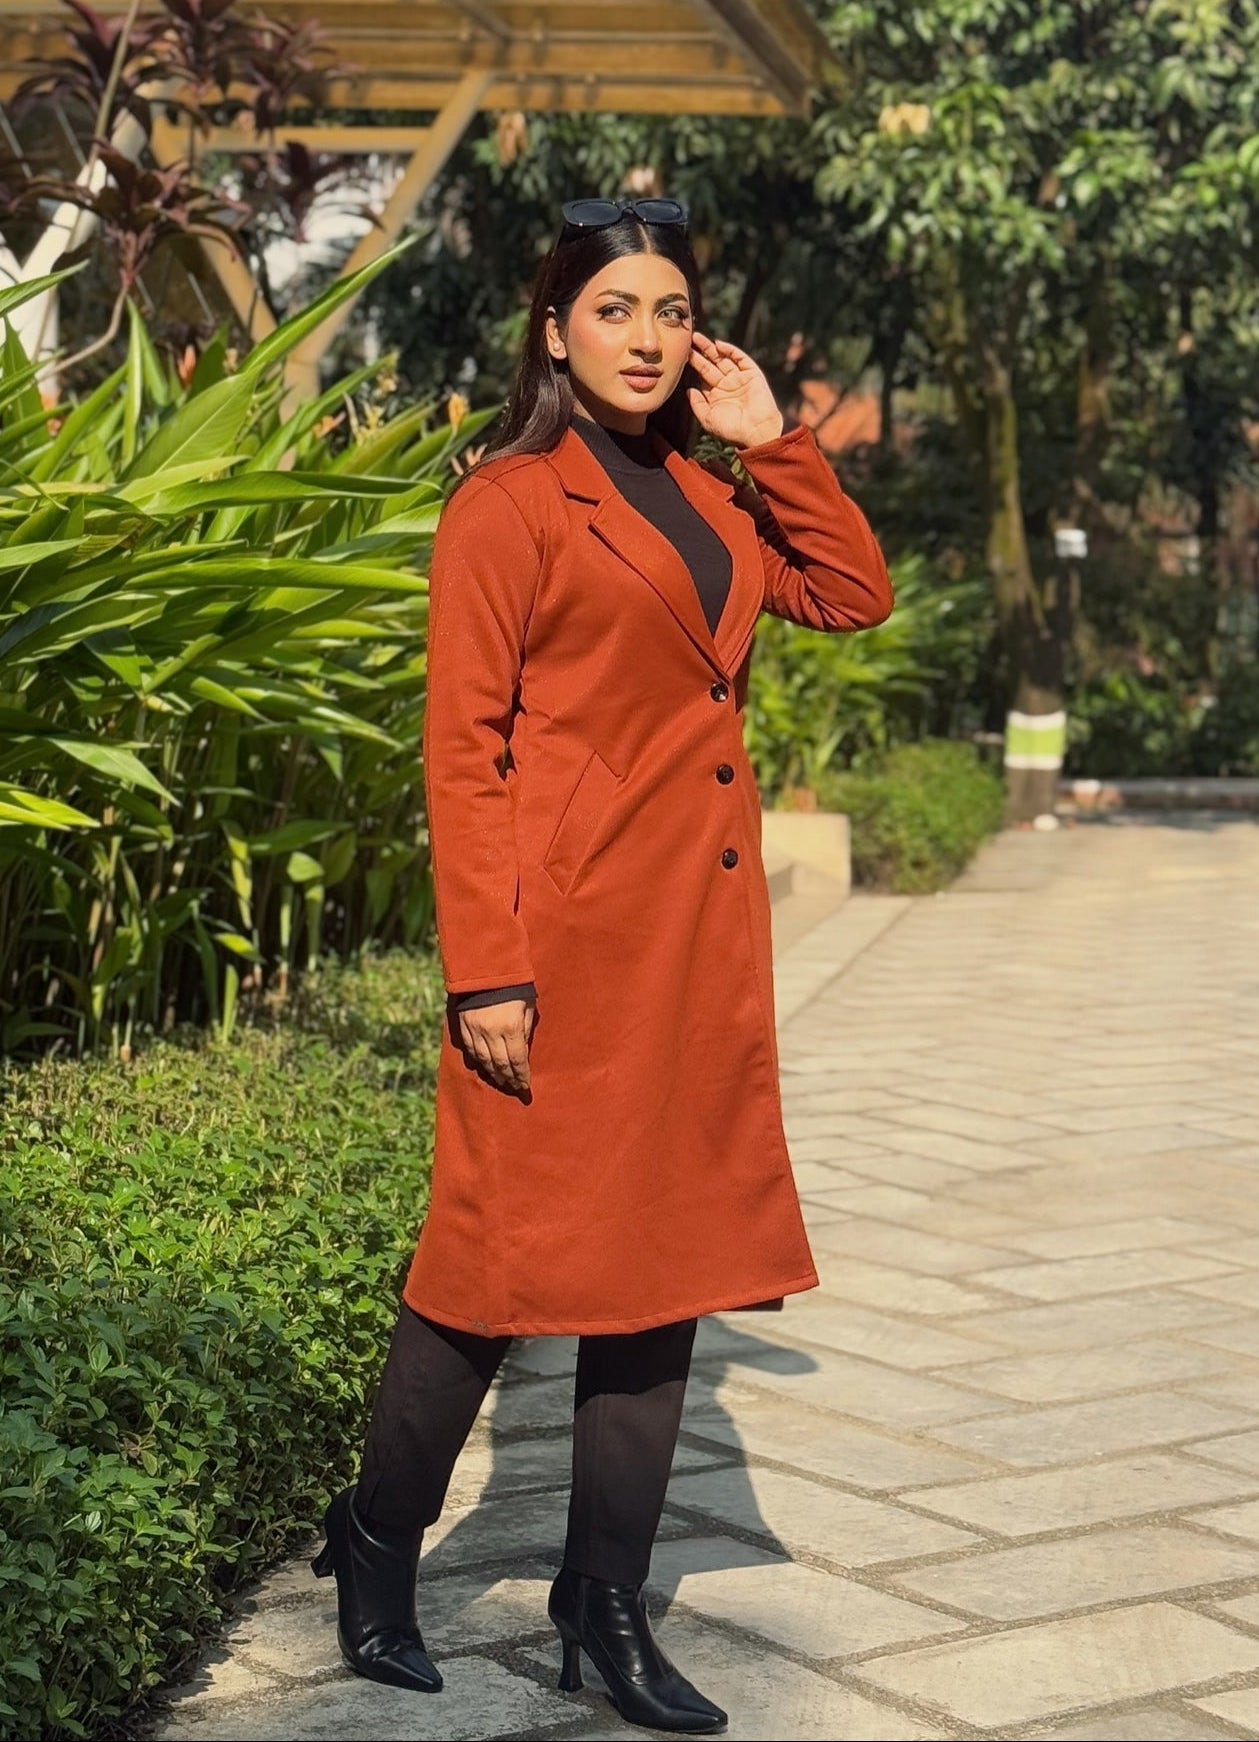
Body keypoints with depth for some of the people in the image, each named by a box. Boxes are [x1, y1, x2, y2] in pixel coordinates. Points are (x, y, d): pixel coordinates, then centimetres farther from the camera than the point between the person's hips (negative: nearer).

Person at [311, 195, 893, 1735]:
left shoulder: (704, 501, 16)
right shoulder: (508, 506, -7)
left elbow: (854, 594, 19)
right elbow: (463, 748, -11)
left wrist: (771, 443, 10)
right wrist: (483, 973, -16)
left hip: (702, 940, 7)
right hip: (569, 932, -7)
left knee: (668, 1257, 8)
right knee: (509, 1249, -1)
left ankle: (606, 1606, 18)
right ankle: (376, 1557, 20)